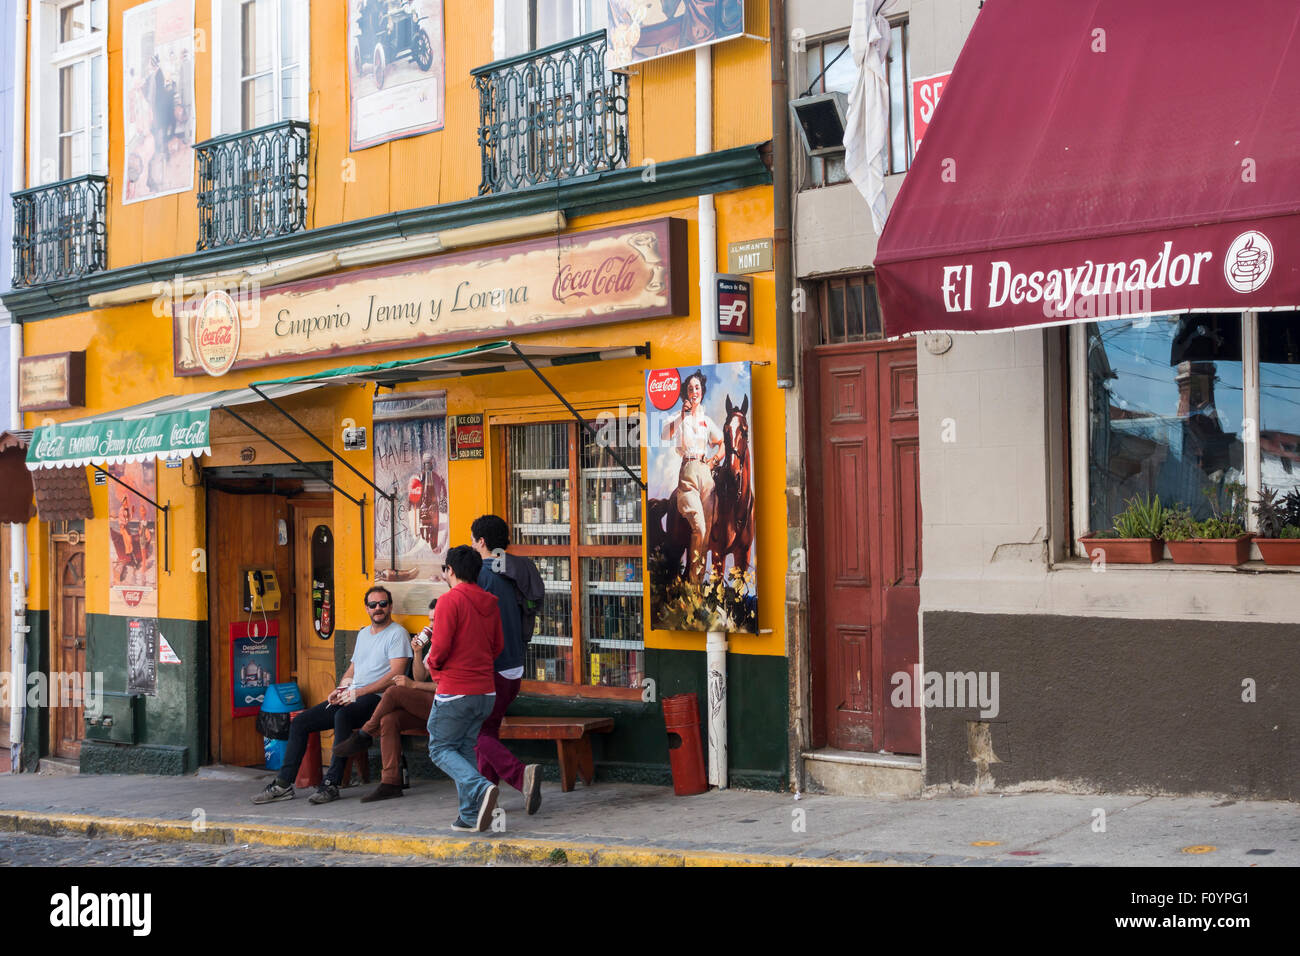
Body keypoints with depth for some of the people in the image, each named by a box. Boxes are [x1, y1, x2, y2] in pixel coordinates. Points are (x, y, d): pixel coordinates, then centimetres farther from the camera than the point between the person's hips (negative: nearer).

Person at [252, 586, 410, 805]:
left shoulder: (397, 633, -3)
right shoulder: (363, 633, 24)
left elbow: (395, 675, -14)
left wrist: (358, 692, -18)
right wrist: (341, 689, 5)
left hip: (376, 698, -8)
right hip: (350, 697, 8)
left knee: (342, 716, -38)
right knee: (299, 722, -3)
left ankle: (332, 784, -37)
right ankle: (283, 784, -3)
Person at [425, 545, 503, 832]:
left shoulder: (450, 600, -12)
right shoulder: (489, 604, 10)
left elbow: (440, 647, -17)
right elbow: (498, 646, 15)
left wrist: (432, 662, 3)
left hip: (455, 692, -7)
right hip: (486, 692, 7)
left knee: (441, 748, 4)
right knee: (464, 748, 15)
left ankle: (481, 789, -19)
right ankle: (471, 815, 7)